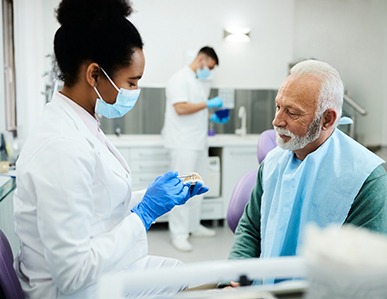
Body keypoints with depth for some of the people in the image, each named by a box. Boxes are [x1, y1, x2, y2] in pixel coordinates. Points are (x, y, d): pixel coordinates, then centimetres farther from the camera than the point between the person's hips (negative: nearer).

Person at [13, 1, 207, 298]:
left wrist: (165, 198, 1)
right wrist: (145, 212, -21)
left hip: (112, 271, 8)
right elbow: (73, 273, -26)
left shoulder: (83, 126, 0)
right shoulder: (61, 147, -28)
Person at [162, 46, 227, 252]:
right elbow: (181, 108, -21)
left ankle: (194, 226, 25)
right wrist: (208, 104, -15)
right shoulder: (180, 79, -9)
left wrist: (213, 117, 7)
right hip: (183, 143, -9)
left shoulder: (202, 82, 17)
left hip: (199, 142, 9)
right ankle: (179, 234, 0)